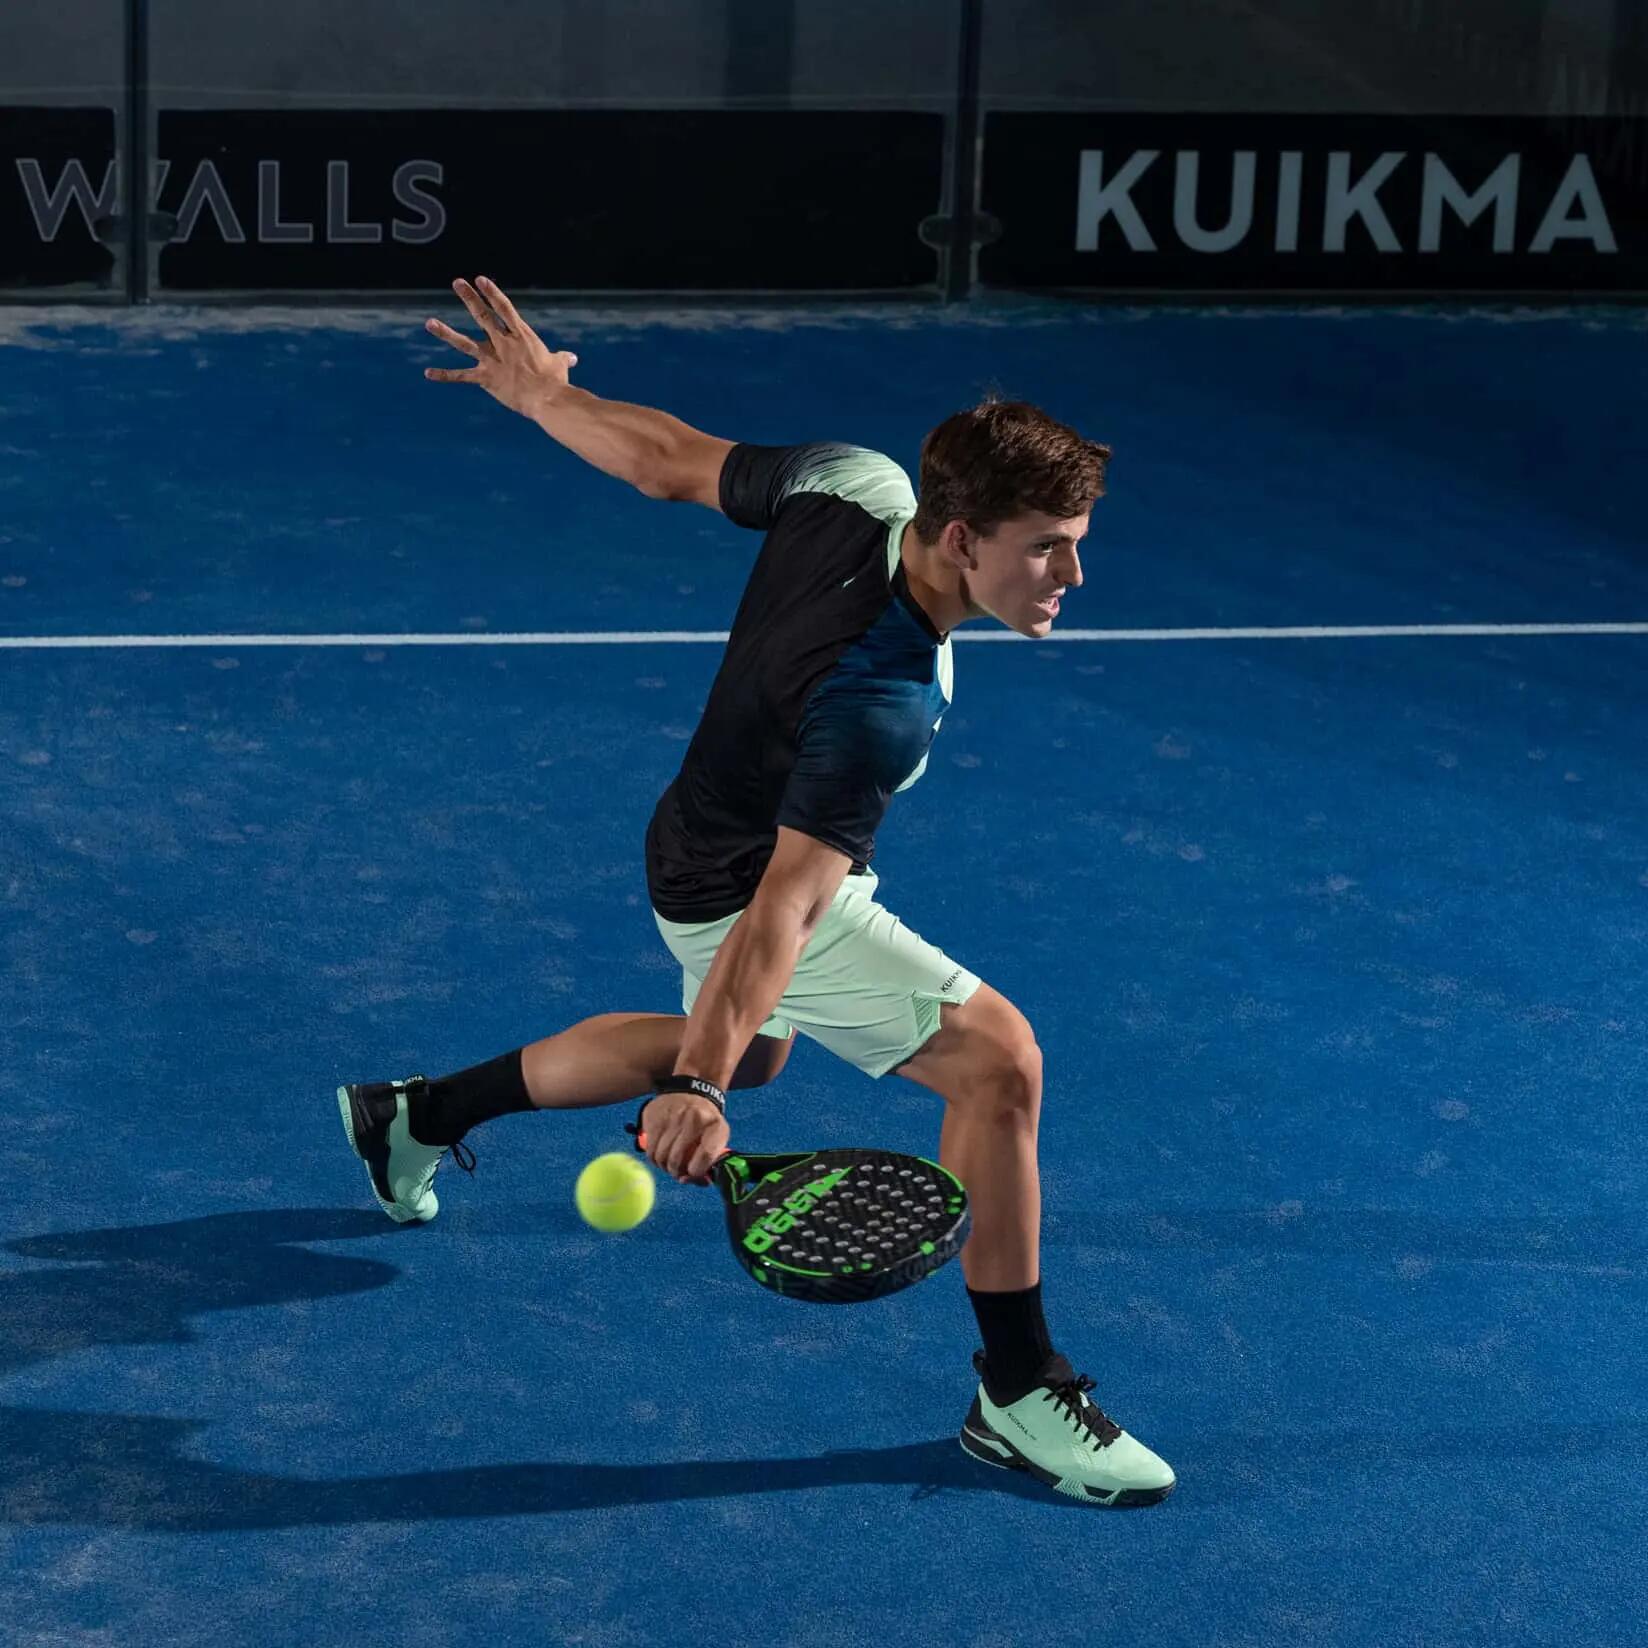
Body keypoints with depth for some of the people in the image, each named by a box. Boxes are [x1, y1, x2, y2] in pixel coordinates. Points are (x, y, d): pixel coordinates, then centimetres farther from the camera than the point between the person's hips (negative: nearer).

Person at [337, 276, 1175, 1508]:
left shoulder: (853, 483, -19)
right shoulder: (881, 702, -40)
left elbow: (666, 462, -8)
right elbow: (786, 902, -45)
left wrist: (542, 395, 8)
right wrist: (698, 1084, -50)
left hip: (708, 844, 9)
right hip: (745, 891, -9)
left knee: (749, 1050, 35)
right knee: (997, 1056, -19)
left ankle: (418, 1116, 46)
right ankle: (1019, 1395, -9)